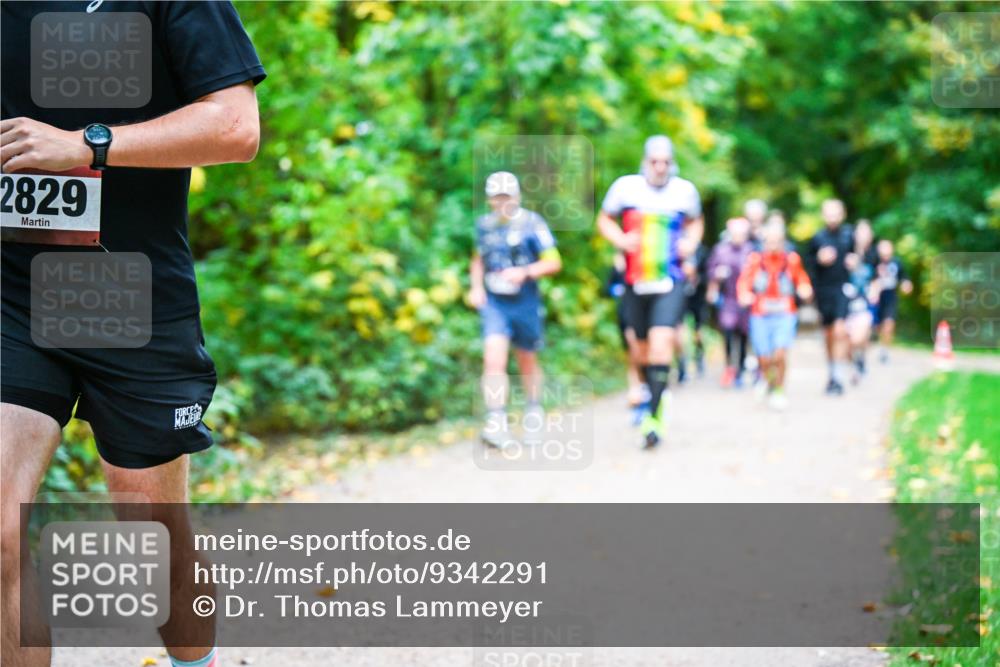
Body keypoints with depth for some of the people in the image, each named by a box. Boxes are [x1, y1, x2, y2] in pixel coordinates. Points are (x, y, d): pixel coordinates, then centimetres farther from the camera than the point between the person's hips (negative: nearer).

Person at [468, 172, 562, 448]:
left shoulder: (531, 223, -8)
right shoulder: (484, 225, 5)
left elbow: (554, 262, -8)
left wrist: (525, 272, -23)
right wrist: (476, 287, 5)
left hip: (525, 302, -2)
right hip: (494, 303, 2)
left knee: (527, 362, 14)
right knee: (494, 359, -16)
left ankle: (534, 409, 40)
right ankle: (497, 423, -18)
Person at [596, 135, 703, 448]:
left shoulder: (685, 190, 0)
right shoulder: (625, 187, -4)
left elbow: (695, 221, 19)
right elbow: (604, 220, 10)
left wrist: (690, 242, -1)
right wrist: (620, 239, -9)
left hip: (671, 282, -2)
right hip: (635, 281, 2)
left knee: (661, 341, -19)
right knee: (642, 347, 11)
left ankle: (655, 416, -18)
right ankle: (657, 394, 39)